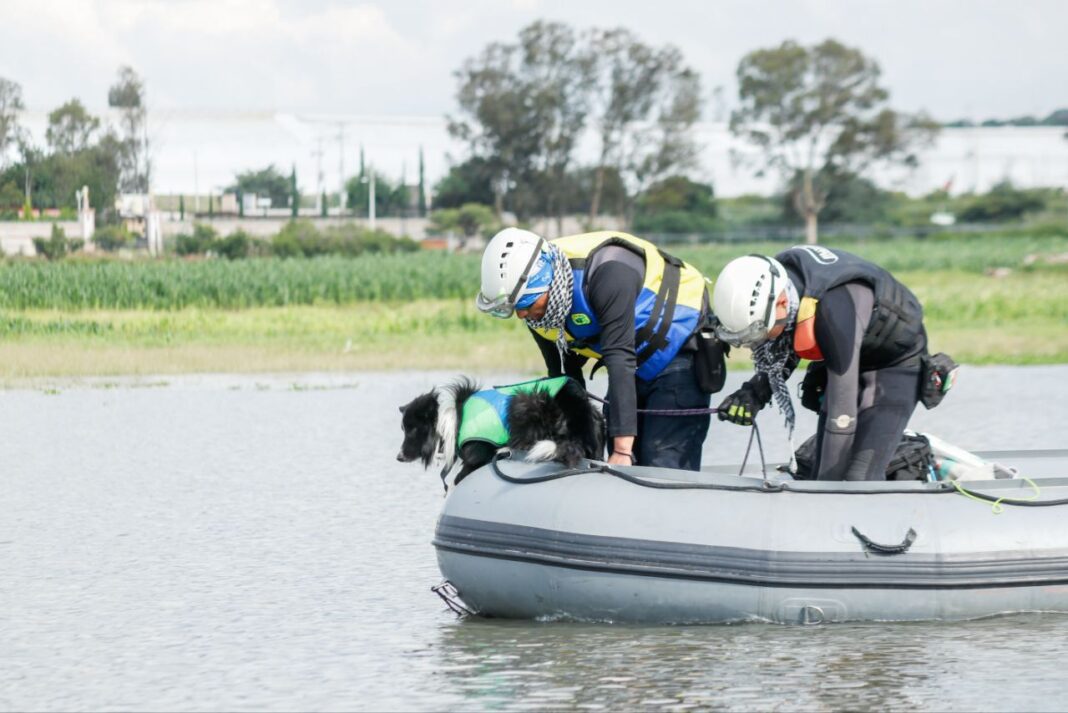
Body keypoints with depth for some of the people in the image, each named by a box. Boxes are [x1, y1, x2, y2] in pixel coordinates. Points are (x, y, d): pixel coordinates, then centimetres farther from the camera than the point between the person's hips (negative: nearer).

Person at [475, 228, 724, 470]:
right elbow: (563, 376, 5)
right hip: (639, 367, 8)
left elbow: (620, 359, -38)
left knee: (665, 468, -19)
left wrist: (622, 449, -41)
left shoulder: (607, 271, -34)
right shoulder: (538, 309, -9)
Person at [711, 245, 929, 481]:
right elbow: (788, 350, 4)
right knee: (824, 477, 0)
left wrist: (829, 481, -34)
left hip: (895, 362, -7)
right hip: (845, 361, 7)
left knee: (860, 479, -21)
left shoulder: (834, 307, -40)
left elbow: (842, 411, -37)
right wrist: (755, 392, -13)